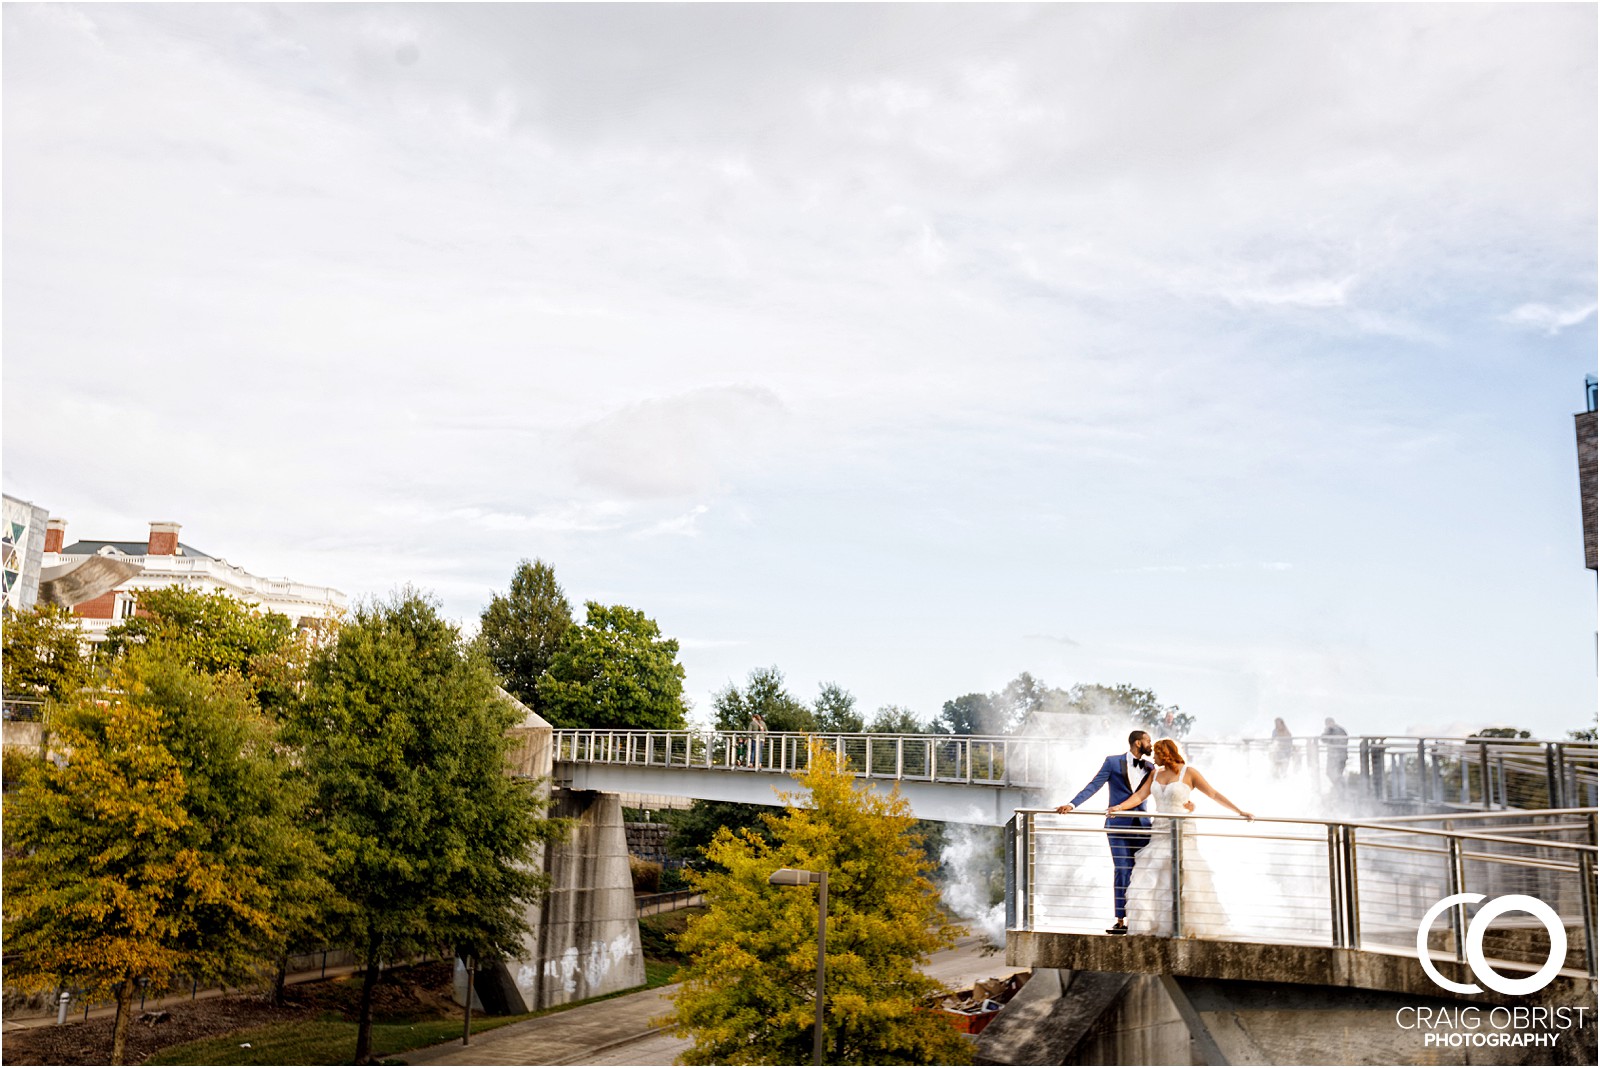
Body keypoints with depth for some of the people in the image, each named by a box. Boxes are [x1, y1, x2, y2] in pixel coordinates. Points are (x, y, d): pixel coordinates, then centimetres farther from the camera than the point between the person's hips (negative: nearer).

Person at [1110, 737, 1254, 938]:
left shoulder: (1188, 773, -4)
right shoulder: (1156, 774, 12)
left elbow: (1214, 794, -5)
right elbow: (1140, 796, 7)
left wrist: (1239, 811, -11)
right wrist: (1119, 807, -9)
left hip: (1181, 834, -5)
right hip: (1159, 834, 5)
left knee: (1183, 882, -5)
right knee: (1149, 881, 2)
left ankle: (1192, 928, 5)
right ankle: (1150, 927, 8)